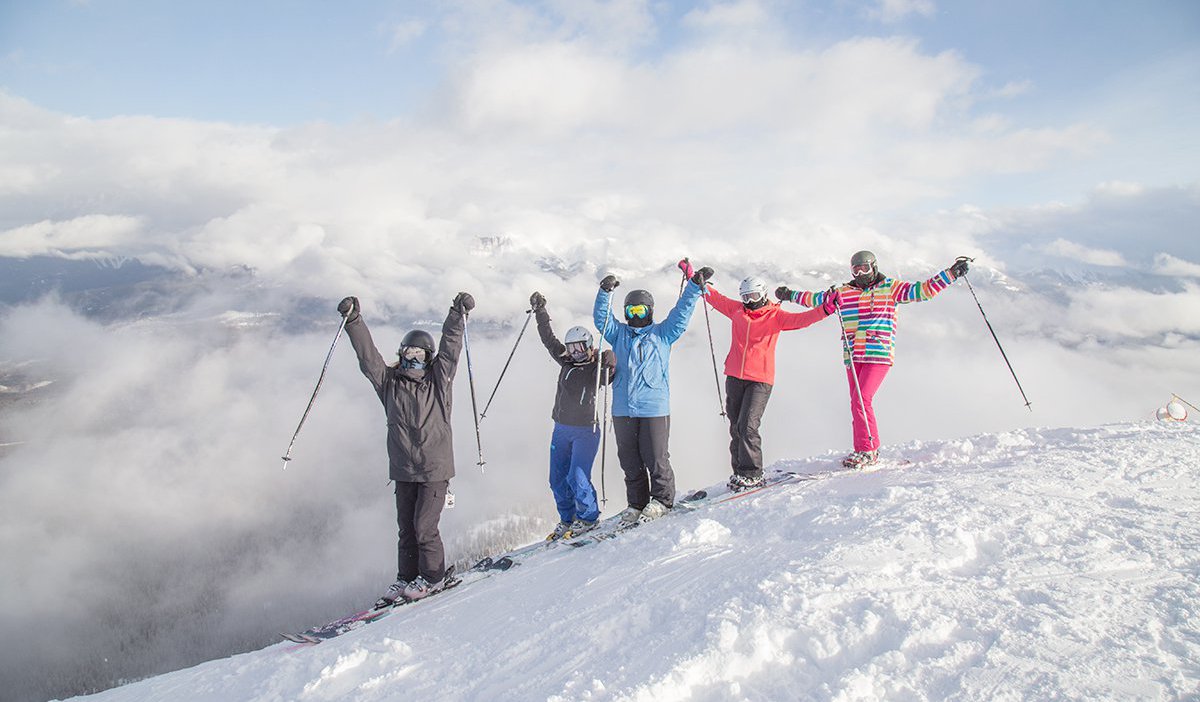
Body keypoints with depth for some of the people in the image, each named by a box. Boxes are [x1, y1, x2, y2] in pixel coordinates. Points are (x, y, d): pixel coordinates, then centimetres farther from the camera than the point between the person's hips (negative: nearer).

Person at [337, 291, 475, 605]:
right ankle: (406, 578, 28)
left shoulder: (438, 381, 1)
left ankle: (432, 578, 15)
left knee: (424, 526, -4)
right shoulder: (390, 382, 5)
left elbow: (450, 346, -7)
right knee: (405, 527, 12)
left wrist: (458, 315, -15)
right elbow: (368, 355, -2)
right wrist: (353, 321, -10)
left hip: (435, 468, -3)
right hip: (403, 470, 3)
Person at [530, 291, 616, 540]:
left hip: (586, 431, -6)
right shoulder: (566, 361, 8)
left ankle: (588, 518, 8)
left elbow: (608, 380, -25)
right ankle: (567, 520, 25)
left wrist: (609, 365, -44)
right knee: (557, 480, 8)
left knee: (577, 477, -13)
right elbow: (549, 339, 12)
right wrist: (540, 311, 9)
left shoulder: (598, 367, -6)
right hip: (561, 429, 6)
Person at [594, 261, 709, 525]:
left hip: (654, 408, -3)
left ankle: (662, 499, 17)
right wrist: (605, 292, -12)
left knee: (655, 458, 0)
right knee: (629, 461, 9)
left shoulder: (662, 333, 9)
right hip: (623, 410, 3)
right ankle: (636, 503, 21)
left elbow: (681, 313, 3)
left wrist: (694, 286, -6)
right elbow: (602, 317, 4)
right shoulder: (619, 334, 16)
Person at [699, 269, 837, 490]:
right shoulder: (736, 310, 12)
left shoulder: (775, 315, 2)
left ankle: (752, 474, -6)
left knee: (747, 427, -15)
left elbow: (799, 319, -9)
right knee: (736, 428, 7)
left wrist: (824, 310, -24)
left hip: (760, 380, -4)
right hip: (734, 378, 4)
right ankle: (740, 473, 15)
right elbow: (714, 296, 19)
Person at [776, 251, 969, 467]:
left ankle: (868, 451, -6)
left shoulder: (890, 288, 5)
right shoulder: (843, 292, 14)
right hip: (852, 358, 5)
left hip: (879, 355, -5)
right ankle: (864, 450, 16)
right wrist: (790, 295, 30)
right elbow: (816, 299, 25)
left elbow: (923, 290, 1)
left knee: (861, 400, -15)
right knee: (857, 403, 6)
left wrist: (951, 274, -6)